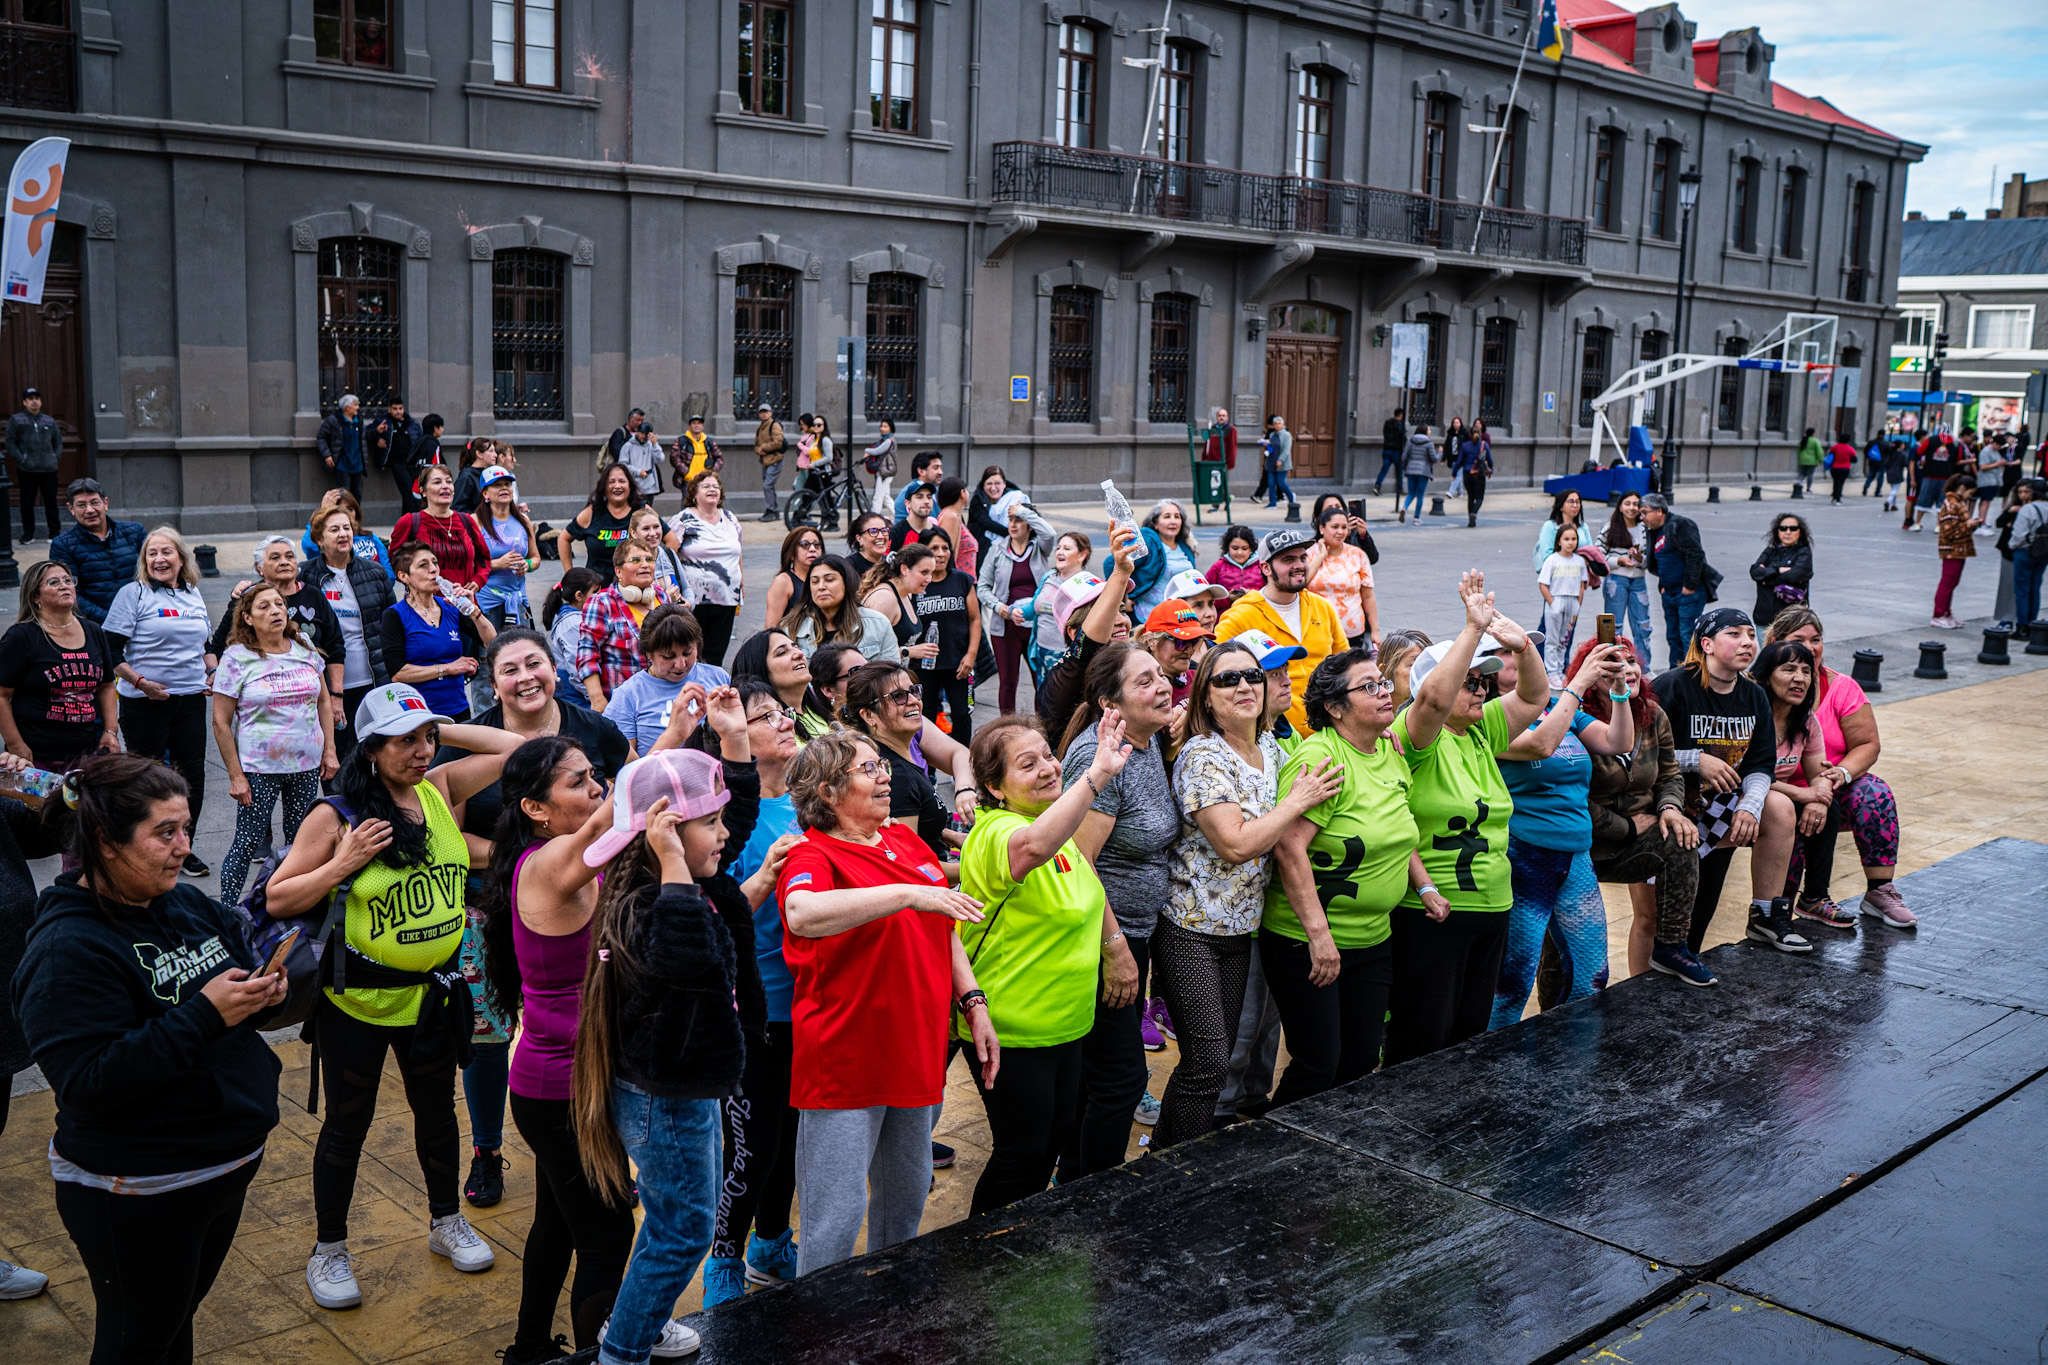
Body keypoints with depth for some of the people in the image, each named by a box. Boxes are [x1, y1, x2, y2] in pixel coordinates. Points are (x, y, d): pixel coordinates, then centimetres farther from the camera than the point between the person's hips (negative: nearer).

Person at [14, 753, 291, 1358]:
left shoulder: (189, 904, 2)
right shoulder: (68, 950, -21)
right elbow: (87, 1081, -27)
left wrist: (266, 993, -10)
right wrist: (205, 1016, -31)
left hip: (228, 1165, 7)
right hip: (137, 1196, -7)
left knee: (179, 1316, 24)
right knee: (139, 1341, 12)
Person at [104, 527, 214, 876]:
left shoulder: (193, 595, 12)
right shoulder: (134, 594, -5)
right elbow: (110, 650, -8)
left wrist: (213, 672, 8)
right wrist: (139, 681, -17)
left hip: (190, 698, 5)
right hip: (145, 702, -5)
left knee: (192, 774, 6)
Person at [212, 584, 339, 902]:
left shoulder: (304, 649, 5)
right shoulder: (237, 658, -7)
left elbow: (324, 701, 15)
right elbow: (221, 723, -6)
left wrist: (329, 750, 7)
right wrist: (235, 775, -9)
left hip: (307, 766, 4)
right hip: (259, 768, -4)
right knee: (247, 844, -2)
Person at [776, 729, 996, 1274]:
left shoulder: (905, 841, 9)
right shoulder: (812, 856, -14)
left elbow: (944, 929, 18)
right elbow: (802, 914, -38)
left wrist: (974, 1004, 9)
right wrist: (908, 892, -42)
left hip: (916, 1053, 8)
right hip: (845, 1060, -8)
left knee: (906, 1199, 22)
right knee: (836, 1218, -2)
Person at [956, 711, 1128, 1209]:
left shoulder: (1058, 822, 4)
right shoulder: (997, 832, -26)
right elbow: (1034, 847, -51)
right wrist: (1097, 775, -56)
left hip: (1063, 1021, 9)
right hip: (1011, 1032, -9)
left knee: (1057, 1137, 21)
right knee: (1022, 1154, 2)